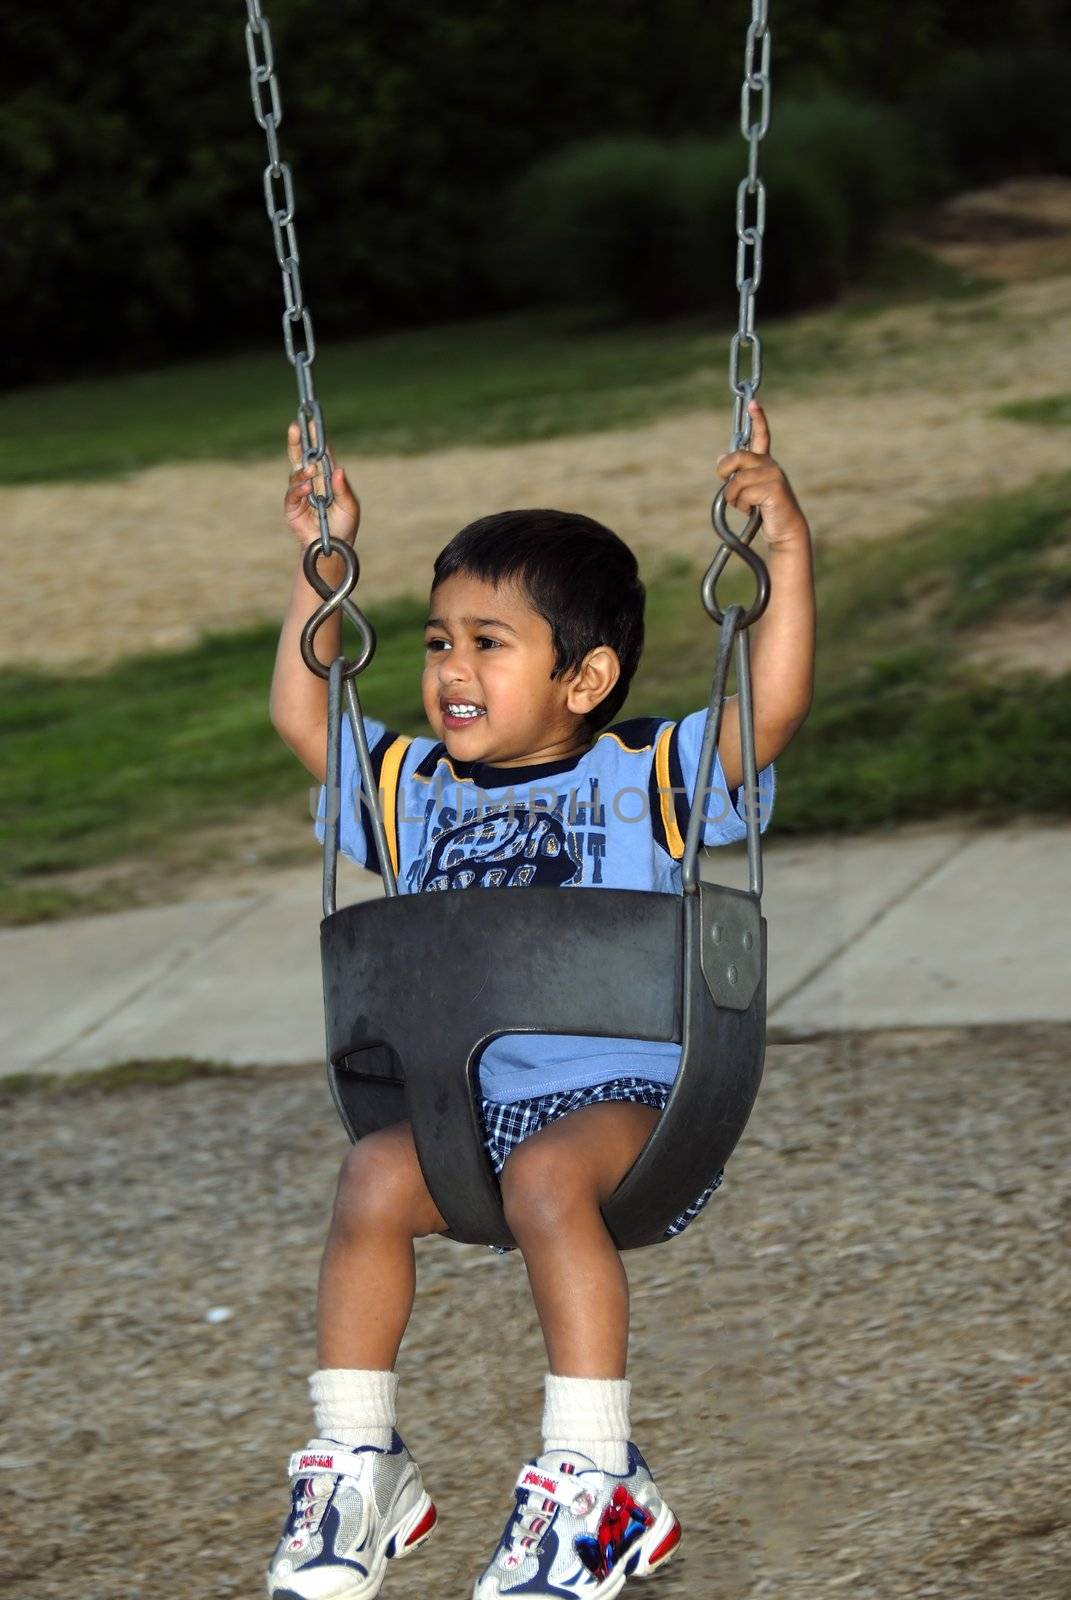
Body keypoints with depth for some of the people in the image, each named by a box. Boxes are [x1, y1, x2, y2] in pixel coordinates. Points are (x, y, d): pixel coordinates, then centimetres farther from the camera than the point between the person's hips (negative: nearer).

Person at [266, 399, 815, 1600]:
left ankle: (594, 1480, -32)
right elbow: (301, 716, 25)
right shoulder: (416, 788, 17)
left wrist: (788, 555, -14)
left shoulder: (641, 779, 3)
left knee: (548, 1174, -35)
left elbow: (773, 710, -8)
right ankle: (356, 1467, -16)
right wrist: (320, 561, 22)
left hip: (623, 1099, -4)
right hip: (464, 1105, 5)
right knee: (376, 1174, -25)